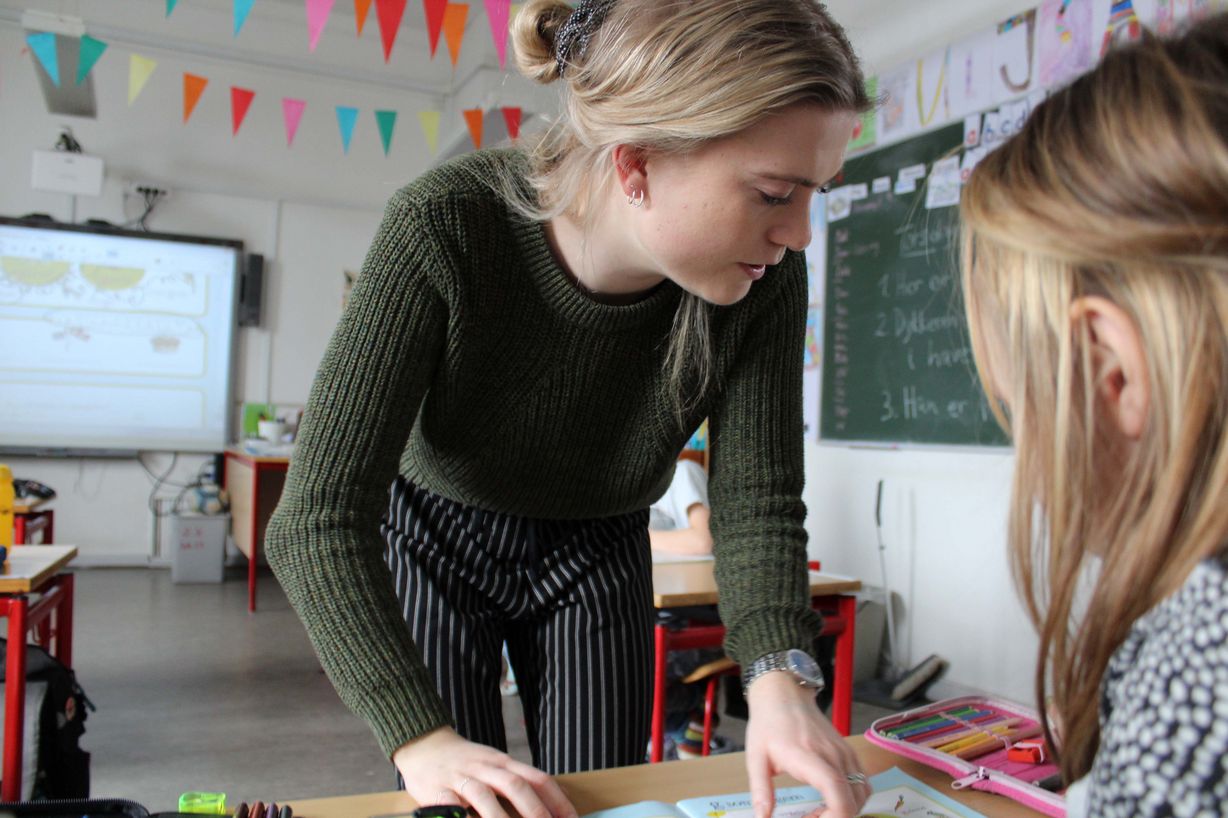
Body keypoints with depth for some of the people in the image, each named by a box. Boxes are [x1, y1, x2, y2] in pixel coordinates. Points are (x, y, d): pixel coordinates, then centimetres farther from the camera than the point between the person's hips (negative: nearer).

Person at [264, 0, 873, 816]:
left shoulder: (763, 279, -25)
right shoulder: (445, 230, -35)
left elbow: (756, 503, -19)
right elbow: (321, 518, -33)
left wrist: (779, 674, -36)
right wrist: (423, 740, -41)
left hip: (596, 556, 3)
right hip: (433, 545, -2)